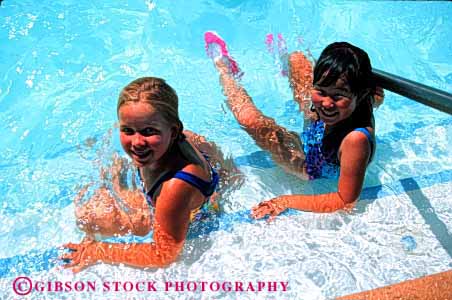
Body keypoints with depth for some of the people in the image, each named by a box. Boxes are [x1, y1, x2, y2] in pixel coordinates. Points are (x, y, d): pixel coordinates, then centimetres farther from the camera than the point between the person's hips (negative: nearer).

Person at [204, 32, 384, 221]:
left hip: (308, 165, -6)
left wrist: (287, 201, -32)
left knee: (249, 118, -20)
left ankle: (225, 69, 16)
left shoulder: (357, 139, -48)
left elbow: (347, 201, -37)